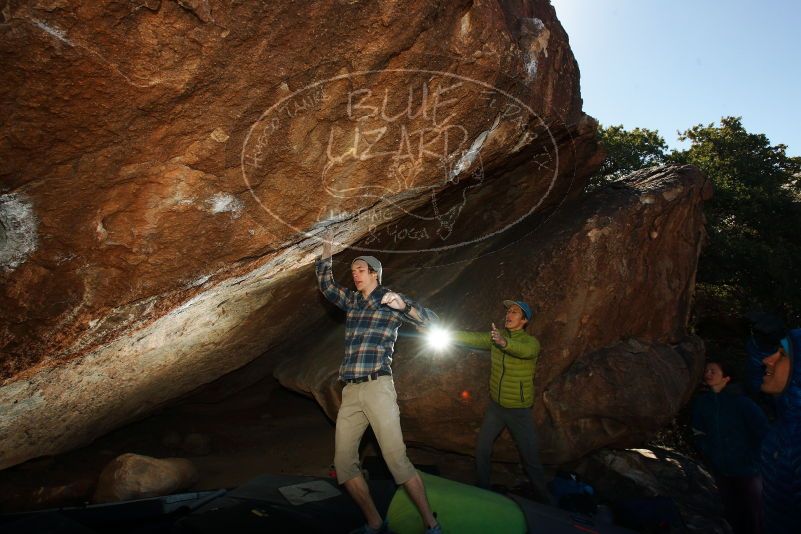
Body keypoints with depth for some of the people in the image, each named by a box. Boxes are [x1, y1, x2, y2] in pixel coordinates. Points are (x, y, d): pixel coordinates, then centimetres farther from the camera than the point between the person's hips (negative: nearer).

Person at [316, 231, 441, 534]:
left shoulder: (392, 300, 4)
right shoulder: (351, 300, 20)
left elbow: (432, 321, -1)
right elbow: (326, 285, 26)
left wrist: (403, 306, -18)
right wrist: (326, 252, 17)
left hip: (377, 387, -6)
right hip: (350, 392, 6)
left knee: (396, 459, -12)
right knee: (343, 463, 3)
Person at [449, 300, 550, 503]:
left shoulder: (531, 342, -17)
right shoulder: (496, 336, 1)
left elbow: (526, 351, -39)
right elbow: (473, 338, -3)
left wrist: (505, 343, -59)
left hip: (519, 410, -5)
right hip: (495, 405, 5)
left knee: (530, 458, 1)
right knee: (482, 448, 11)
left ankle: (543, 500, 21)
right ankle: (482, 489, 30)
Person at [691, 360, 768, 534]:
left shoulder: (740, 400, -10)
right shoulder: (701, 401, -1)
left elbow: (763, 429, -7)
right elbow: (698, 433, 6)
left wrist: (756, 457, -6)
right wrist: (708, 453, -2)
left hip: (746, 469, -3)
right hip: (721, 470, 3)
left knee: (753, 514, 7)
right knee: (732, 513, 16)